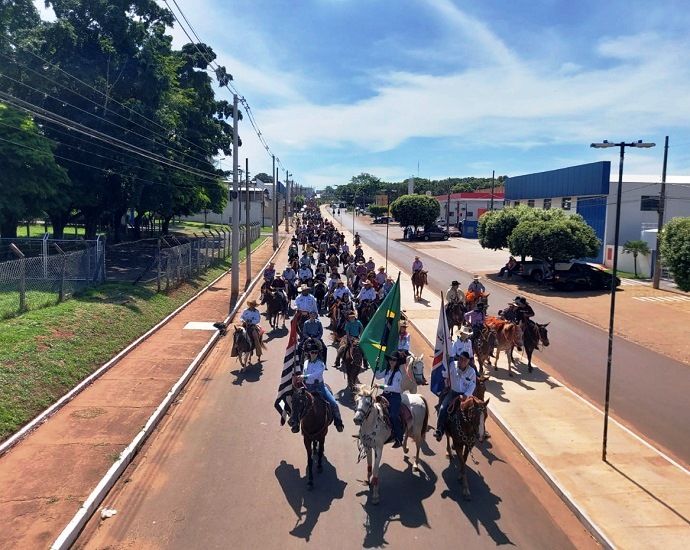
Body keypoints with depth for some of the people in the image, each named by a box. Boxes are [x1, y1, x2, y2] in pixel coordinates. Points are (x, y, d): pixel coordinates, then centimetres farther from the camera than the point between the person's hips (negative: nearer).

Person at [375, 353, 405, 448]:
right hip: (385, 394, 8)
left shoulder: (398, 374, -13)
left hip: (394, 396, -8)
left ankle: (399, 440, -11)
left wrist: (381, 386, -24)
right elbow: (378, 376, 22)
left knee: (393, 416, -20)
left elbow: (394, 388, -20)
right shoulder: (387, 371, 9)